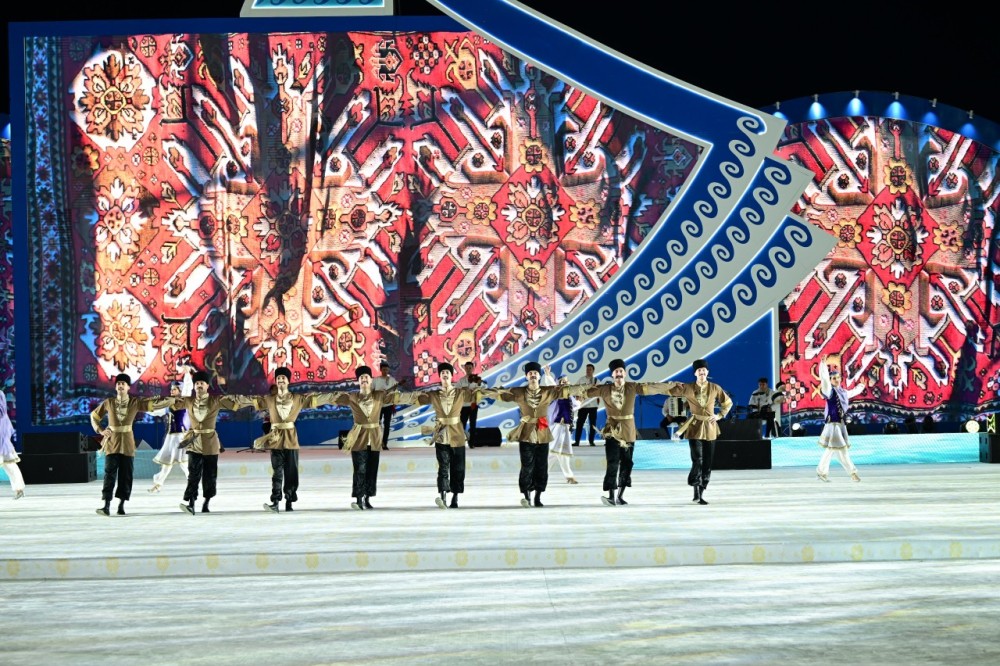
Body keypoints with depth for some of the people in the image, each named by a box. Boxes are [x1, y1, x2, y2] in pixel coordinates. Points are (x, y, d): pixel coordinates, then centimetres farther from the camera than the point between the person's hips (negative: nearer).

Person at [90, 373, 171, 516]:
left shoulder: (135, 402, 2)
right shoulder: (108, 403, 4)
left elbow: (153, 403, -3)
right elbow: (94, 416, 15)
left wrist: (170, 399, -13)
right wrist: (100, 431, 2)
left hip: (127, 444, 1)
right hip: (111, 443, -1)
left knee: (126, 474, 2)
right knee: (110, 473, -9)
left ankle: (122, 504, 10)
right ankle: (106, 506, -13)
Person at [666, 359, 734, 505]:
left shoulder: (715, 388, 3)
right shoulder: (688, 388, -1)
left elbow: (728, 403, 16)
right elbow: (669, 390, -1)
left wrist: (719, 415, 3)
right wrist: (672, 384, -21)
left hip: (710, 428, 3)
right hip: (695, 427, -3)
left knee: (707, 463, 4)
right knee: (697, 460, -16)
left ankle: (701, 494, 14)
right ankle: (696, 492, -8)